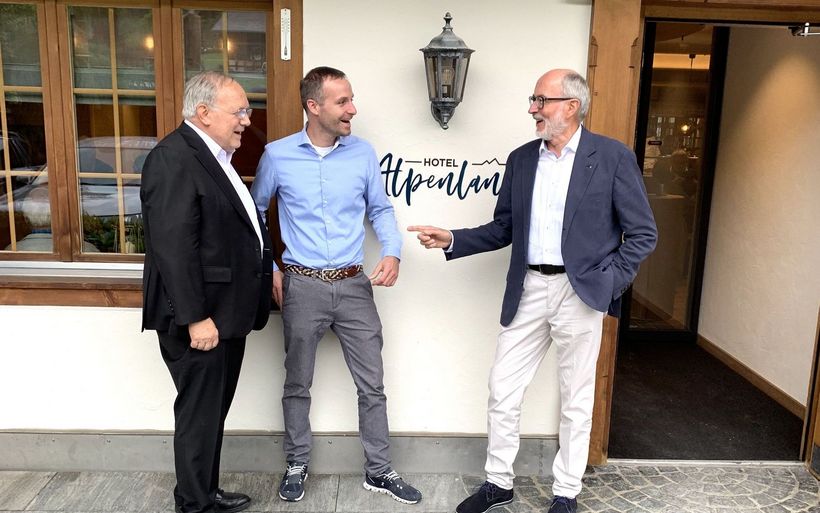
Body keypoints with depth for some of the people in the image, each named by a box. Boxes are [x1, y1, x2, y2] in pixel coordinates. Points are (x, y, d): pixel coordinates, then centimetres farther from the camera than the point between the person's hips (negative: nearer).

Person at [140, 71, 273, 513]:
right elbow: (174, 248, -23)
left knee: (214, 411, 20)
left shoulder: (216, 156, 14)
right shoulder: (173, 159, -18)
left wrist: (267, 270, 16)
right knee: (199, 414, 5)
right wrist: (196, 318, -23)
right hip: (202, 318, -10)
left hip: (226, 312, 10)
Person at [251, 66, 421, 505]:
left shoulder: (362, 152, 0)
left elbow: (381, 209, 10)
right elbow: (254, 212, 10)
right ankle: (297, 465, 33)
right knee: (297, 384, 13)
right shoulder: (278, 155, -3)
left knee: (372, 385, 7)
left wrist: (392, 252, -7)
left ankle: (379, 471, 23)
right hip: (301, 286, -1)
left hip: (354, 285, 1)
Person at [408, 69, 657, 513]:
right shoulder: (521, 158, 8)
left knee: (576, 401, 10)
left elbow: (642, 233, -2)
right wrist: (452, 240, -1)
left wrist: (609, 284, -9)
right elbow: (503, 229, 11)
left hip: (579, 292, -4)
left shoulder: (613, 157, -5)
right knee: (502, 392, 9)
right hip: (527, 290, 4)